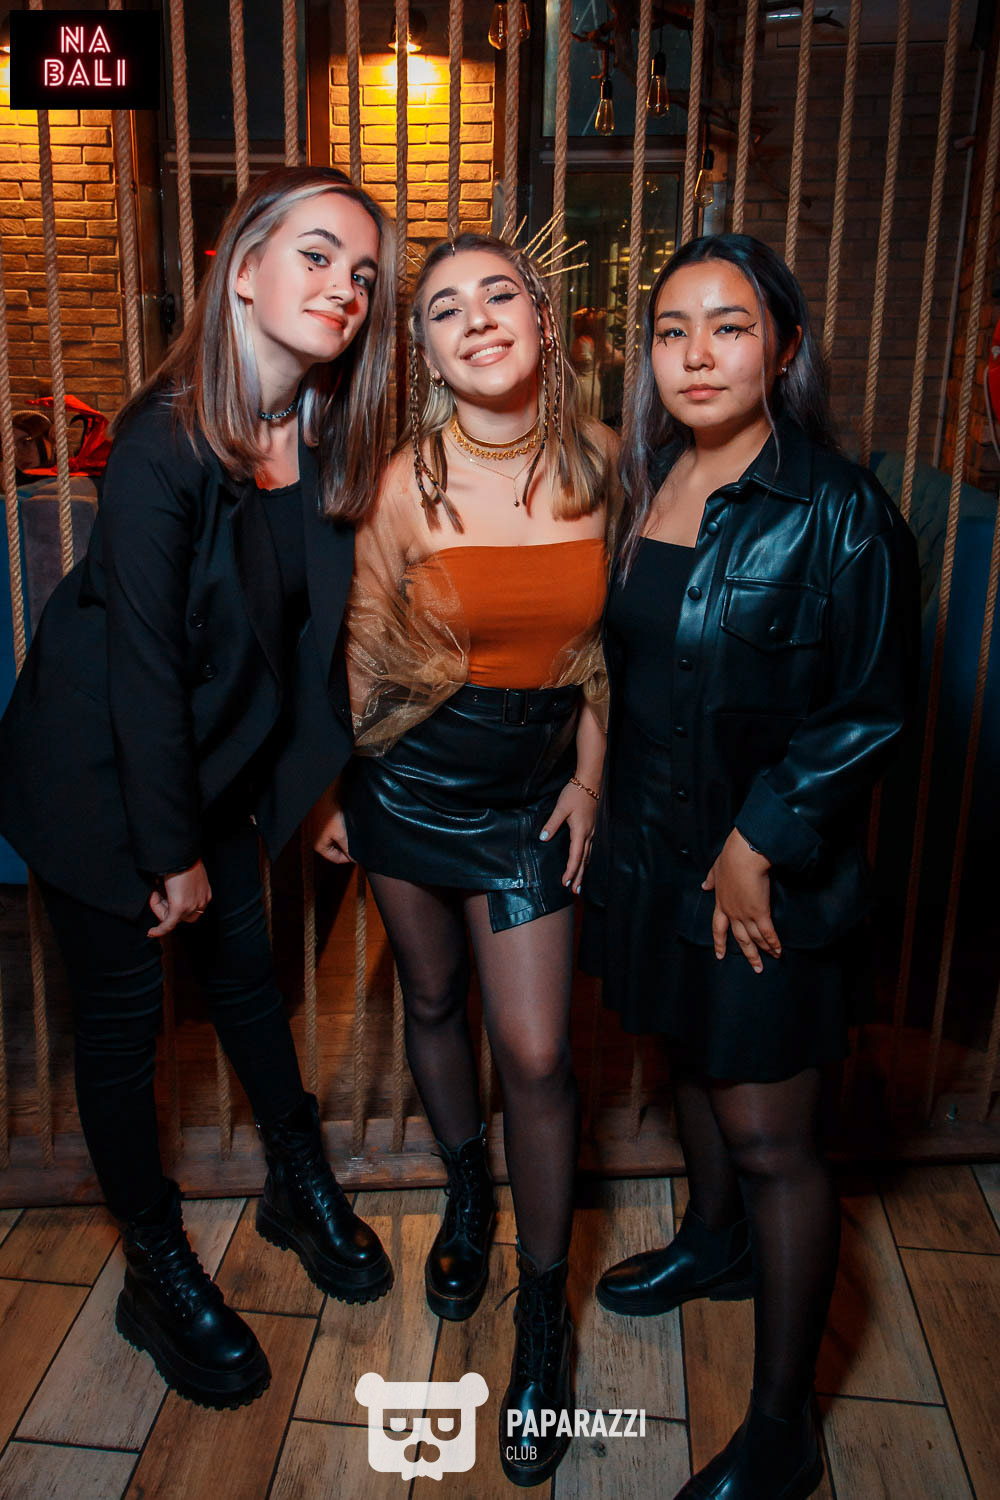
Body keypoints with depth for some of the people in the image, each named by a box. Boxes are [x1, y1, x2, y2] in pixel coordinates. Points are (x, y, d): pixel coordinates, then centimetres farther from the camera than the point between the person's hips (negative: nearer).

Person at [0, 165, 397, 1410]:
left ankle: (300, 1188, 42)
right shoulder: (164, 439, -25)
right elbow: (142, 656, -22)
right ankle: (156, 1272, 29)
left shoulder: (329, 437, -5)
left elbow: (311, 627, 2)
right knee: (122, 1010, 8)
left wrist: (326, 781, 6)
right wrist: (173, 850, -15)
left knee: (246, 965, 19)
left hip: (217, 758, 6)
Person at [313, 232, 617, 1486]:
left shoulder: (599, 463, -6)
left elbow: (603, 637, 4)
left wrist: (589, 779, 1)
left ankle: (543, 1314, 23)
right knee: (433, 1002, 17)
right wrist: (331, 787, 6)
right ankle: (467, 1194, 47)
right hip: (410, 777, 0)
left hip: (533, 787, 0)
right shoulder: (408, 483, -11)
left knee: (536, 1054, 0)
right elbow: (364, 644, 0)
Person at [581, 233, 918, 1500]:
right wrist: (610, 804, 7)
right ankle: (717, 1243, 52)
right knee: (693, 1060, 25)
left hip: (769, 869, -6)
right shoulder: (645, 486, 4)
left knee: (770, 1135, 4)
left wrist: (756, 845, -15)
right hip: (652, 844, 7)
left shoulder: (836, 509, -15)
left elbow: (869, 713, -15)